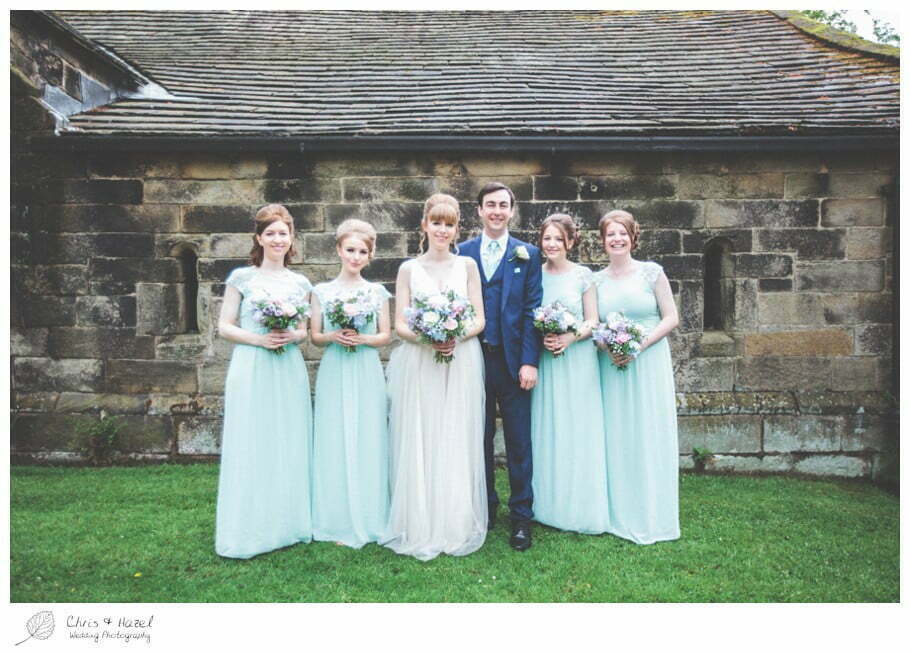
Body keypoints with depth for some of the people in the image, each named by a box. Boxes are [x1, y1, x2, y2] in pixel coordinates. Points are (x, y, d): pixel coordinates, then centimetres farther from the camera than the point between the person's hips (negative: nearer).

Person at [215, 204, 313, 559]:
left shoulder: (300, 283, 10)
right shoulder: (242, 278, 1)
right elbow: (225, 327, 0)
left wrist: (293, 336, -8)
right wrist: (259, 339, -15)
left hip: (289, 371, 3)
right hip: (251, 369, -3)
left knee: (289, 447, 7)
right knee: (250, 447, -1)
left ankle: (286, 525, 21)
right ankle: (248, 532, 11)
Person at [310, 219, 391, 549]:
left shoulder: (377, 292, 6)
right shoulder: (322, 291, 5)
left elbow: (386, 335, 7)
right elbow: (314, 336, 7)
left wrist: (363, 339, -11)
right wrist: (333, 337, -13)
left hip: (367, 375, 0)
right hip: (334, 373, 0)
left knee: (368, 442, 3)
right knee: (334, 442, 2)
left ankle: (368, 519, 16)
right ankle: (339, 521, 14)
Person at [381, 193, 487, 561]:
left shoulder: (467, 266, 9)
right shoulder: (409, 269, 7)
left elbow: (479, 319, 5)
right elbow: (399, 324, 2)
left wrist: (457, 336, -14)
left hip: (461, 363, 1)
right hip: (418, 365, 0)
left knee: (458, 445, 3)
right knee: (419, 445, 1)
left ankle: (458, 528, 16)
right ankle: (420, 530, 13)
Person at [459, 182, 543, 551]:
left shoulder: (527, 255, 5)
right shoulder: (463, 253, 8)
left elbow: (533, 310, -1)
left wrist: (530, 361, -9)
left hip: (513, 361, -1)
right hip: (474, 359, 1)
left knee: (519, 441, 4)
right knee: (479, 438, 11)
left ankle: (521, 517, 16)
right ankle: (484, 509, 26)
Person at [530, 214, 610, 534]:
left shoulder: (583, 276, 1)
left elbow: (592, 321, 1)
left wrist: (570, 337, -17)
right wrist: (540, 338, -10)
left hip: (577, 359, -2)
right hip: (544, 360, 2)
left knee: (578, 432, 1)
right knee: (545, 432, 6)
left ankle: (581, 508, 14)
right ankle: (548, 505, 19)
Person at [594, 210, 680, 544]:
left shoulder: (651, 272, 0)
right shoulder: (596, 280, 7)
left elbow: (671, 318, -2)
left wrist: (638, 345, -14)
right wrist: (607, 346, -10)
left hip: (648, 363, -2)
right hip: (611, 366, 2)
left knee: (649, 436, 1)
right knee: (615, 438, 5)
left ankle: (652, 516, 15)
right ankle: (619, 514, 18)